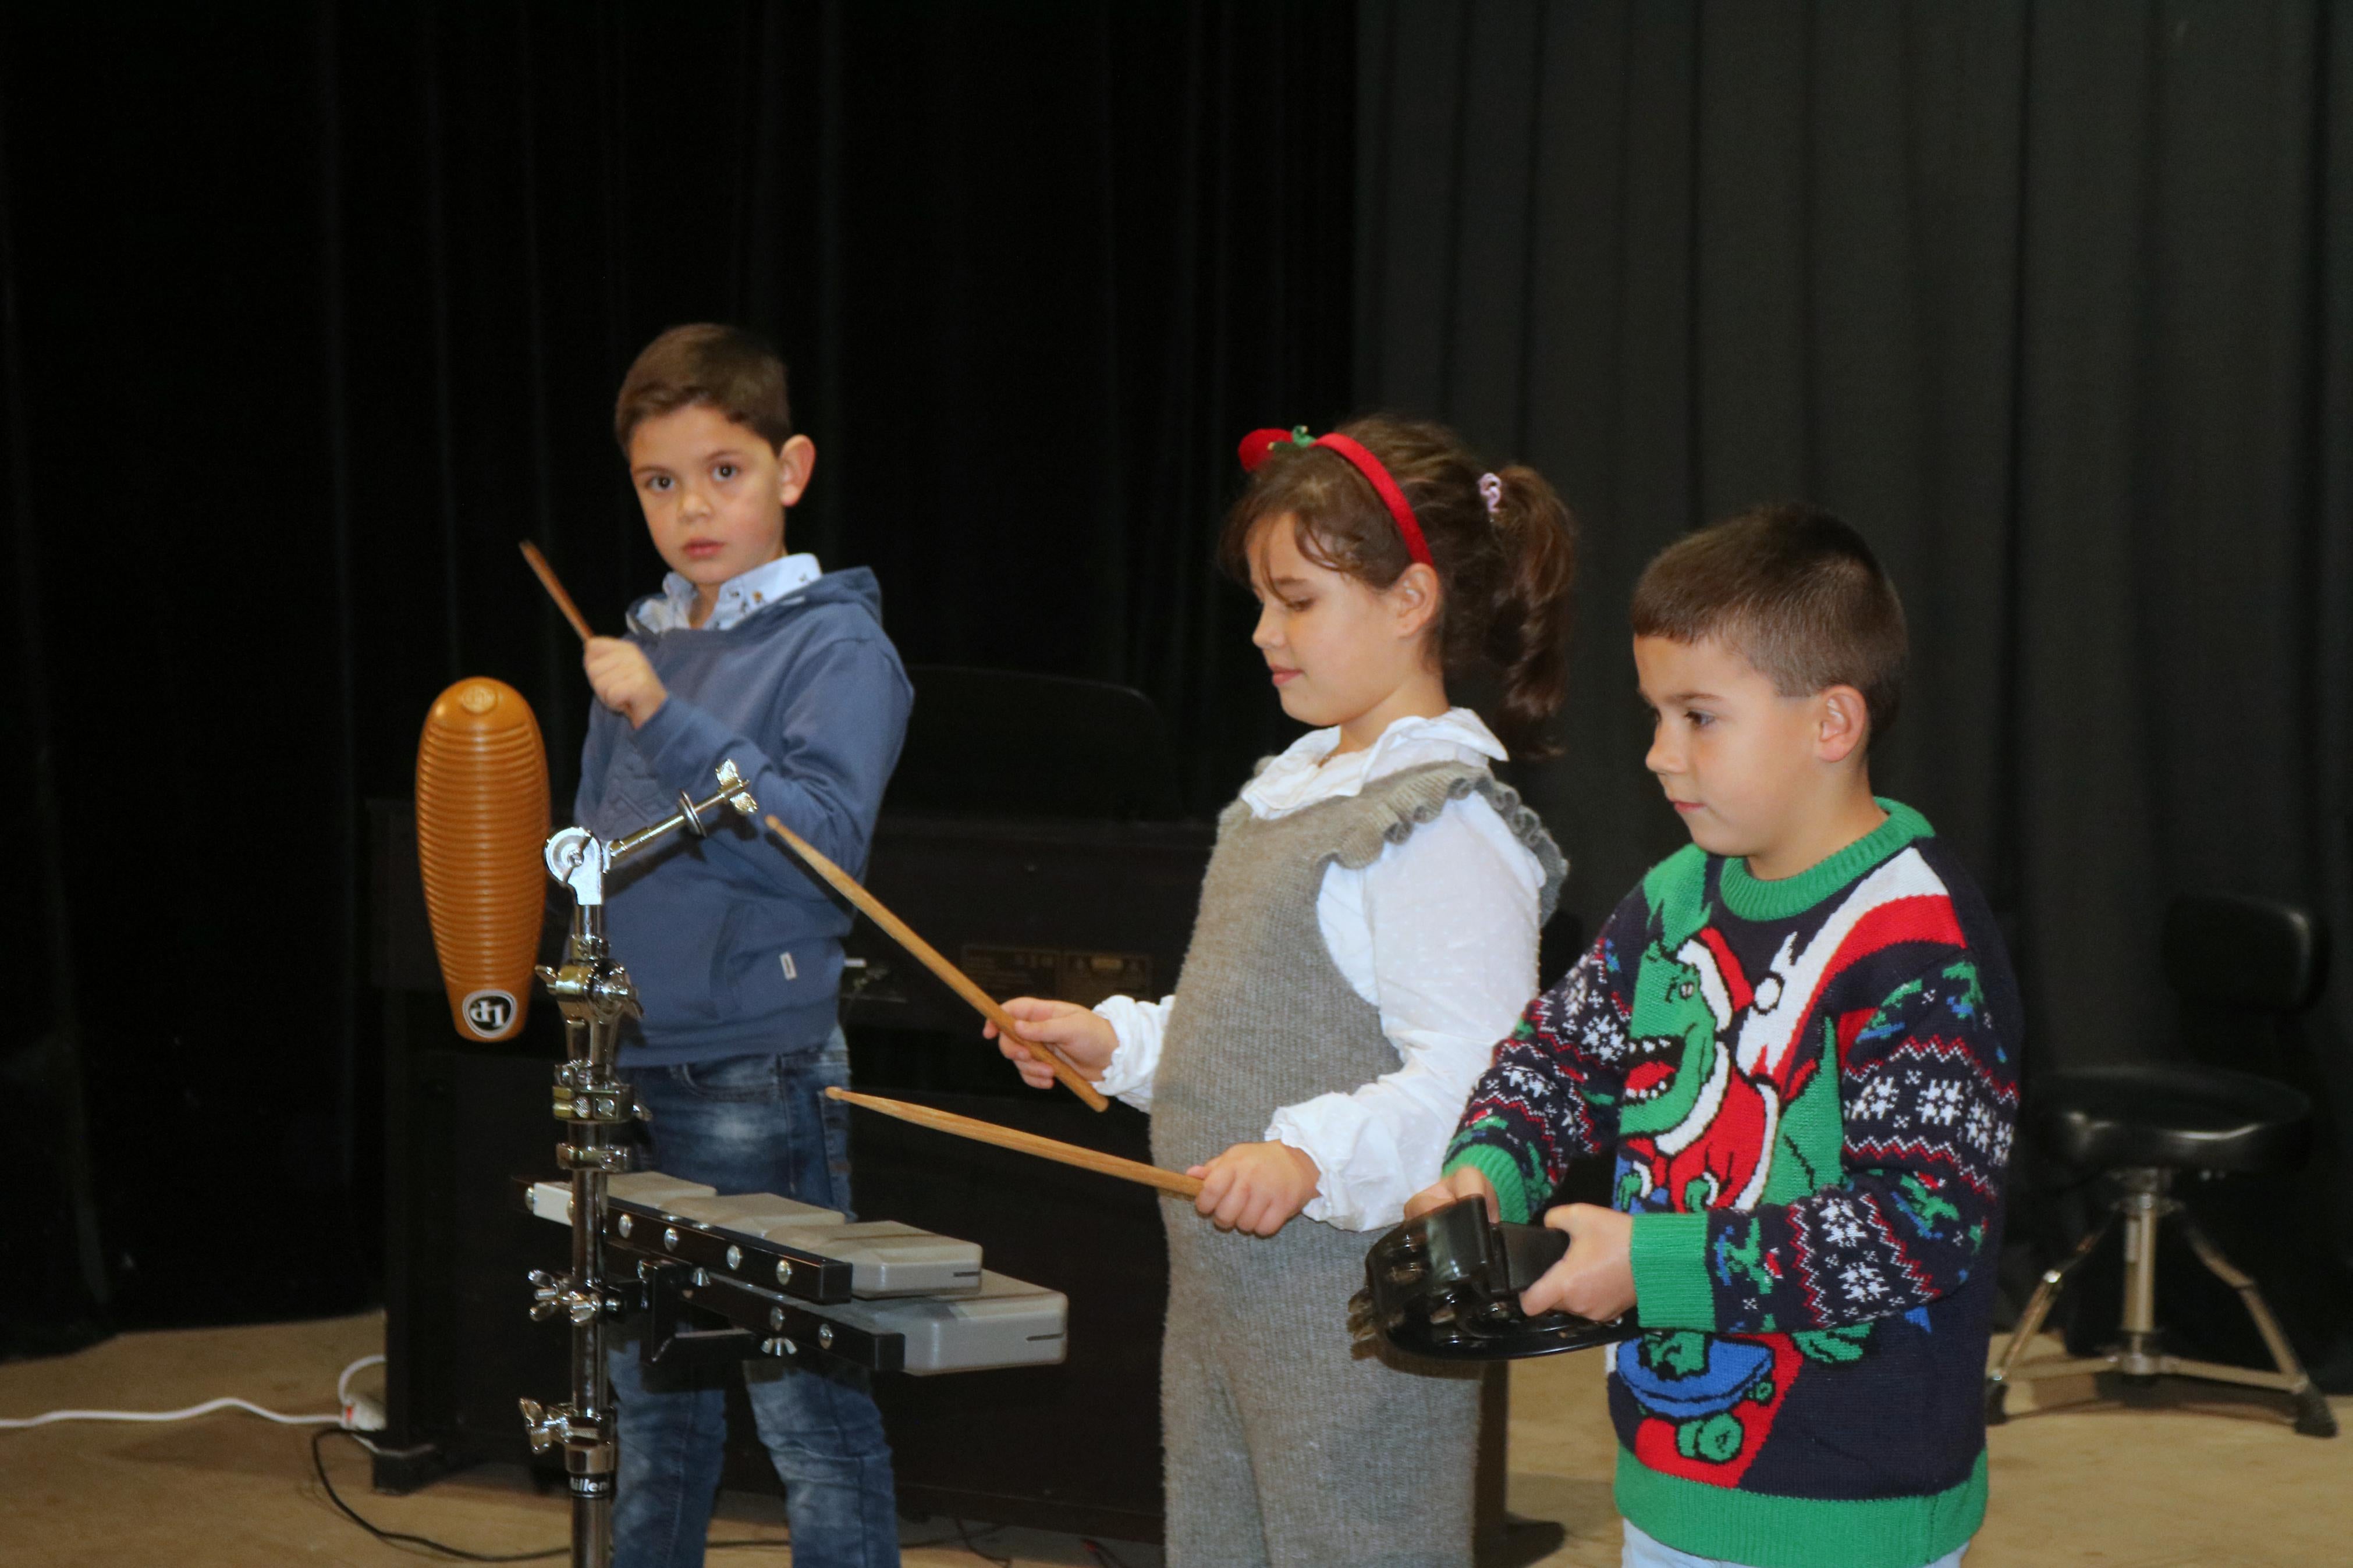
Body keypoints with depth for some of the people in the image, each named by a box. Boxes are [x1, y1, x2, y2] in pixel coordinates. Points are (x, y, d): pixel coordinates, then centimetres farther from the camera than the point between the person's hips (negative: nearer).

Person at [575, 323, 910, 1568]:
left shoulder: (838, 647, -8)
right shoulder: (642, 645, 12)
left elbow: (822, 838, -22)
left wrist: (664, 720, -27)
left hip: (758, 1083, -7)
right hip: (629, 1078, 7)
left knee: (808, 1412, -1)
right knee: (651, 1406, 16)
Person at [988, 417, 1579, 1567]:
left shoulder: (1447, 832, -16)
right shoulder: (1288, 794, 14)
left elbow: (1471, 1076, -24)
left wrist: (1316, 1156, -34)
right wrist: (1120, 1042, 11)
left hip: (1358, 1310, -10)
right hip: (1223, 1288, 10)